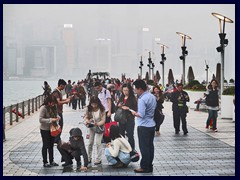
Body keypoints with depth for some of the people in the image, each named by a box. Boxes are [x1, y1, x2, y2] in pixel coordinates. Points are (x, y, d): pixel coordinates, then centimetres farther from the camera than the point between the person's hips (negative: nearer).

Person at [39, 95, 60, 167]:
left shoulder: (53, 107, 1)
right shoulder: (43, 108, -19)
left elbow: (56, 114, 17)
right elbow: (40, 119, -22)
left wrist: (57, 117, -5)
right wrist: (50, 120, -29)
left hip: (52, 129, 7)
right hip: (45, 130, -7)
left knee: (51, 145, 16)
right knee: (45, 146, 3)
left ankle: (51, 161, 27)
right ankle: (45, 163, 13)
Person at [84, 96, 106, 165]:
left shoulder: (102, 109, -18)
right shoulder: (89, 109, -9)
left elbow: (103, 120, -17)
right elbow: (86, 116, 0)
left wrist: (97, 124, -34)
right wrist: (87, 120, -23)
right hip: (91, 127, 4)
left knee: (98, 143, -9)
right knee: (90, 143, 10)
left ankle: (98, 159, 1)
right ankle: (89, 158, 22)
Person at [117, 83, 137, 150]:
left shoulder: (133, 98, -7)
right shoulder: (121, 98, 10)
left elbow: (135, 109, -11)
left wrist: (128, 108, -22)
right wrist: (118, 106, -4)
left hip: (129, 120, -5)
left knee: (130, 136, 0)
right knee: (121, 135, 12)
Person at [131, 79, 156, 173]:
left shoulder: (142, 99, -20)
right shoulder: (152, 96, 8)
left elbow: (141, 115, -23)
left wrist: (135, 113, -5)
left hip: (144, 126, -9)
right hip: (152, 124, 9)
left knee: (144, 147, 0)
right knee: (150, 146, 12)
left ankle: (144, 167, 5)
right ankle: (149, 166, 19)